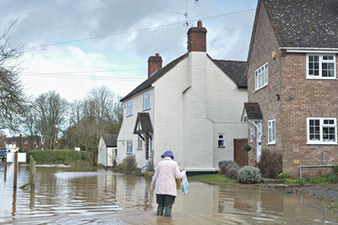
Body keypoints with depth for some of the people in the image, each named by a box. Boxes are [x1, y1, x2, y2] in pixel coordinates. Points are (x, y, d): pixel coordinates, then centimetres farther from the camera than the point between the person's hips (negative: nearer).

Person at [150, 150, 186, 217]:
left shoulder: (160, 163, 7)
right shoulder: (174, 163, 3)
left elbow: (155, 177, 7)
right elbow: (178, 176, -3)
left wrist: (152, 187, 19)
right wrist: (183, 172, 17)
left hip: (160, 188, 2)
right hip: (170, 189, -2)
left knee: (160, 205, 6)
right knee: (168, 206, -1)